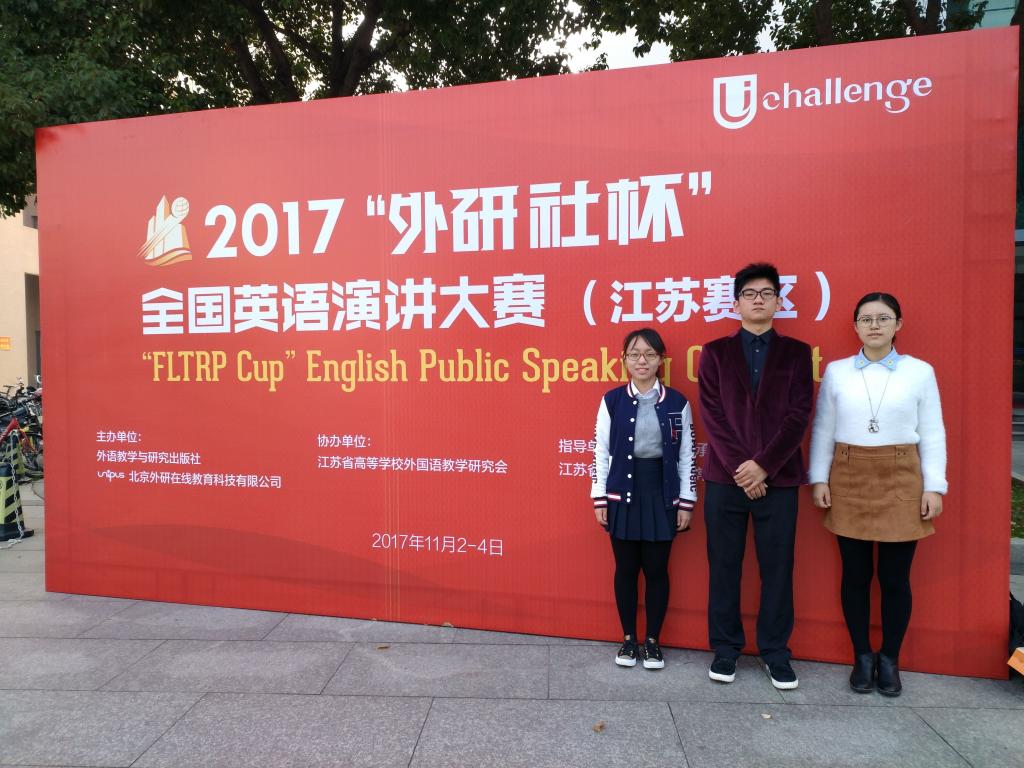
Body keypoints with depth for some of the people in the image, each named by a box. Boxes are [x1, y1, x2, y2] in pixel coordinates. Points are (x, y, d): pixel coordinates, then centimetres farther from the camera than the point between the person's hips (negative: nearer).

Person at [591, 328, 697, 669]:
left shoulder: (677, 402, 1)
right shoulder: (612, 400, 0)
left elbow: (686, 455, 3)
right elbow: (601, 452, 1)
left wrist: (686, 501, 0)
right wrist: (599, 498, -1)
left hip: (662, 493, 0)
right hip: (623, 493, 0)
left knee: (657, 569, 7)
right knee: (626, 569, 8)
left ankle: (653, 640, 23)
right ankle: (628, 638, 24)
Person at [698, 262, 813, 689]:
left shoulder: (796, 353, 7)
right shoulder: (715, 352, 6)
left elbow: (798, 415, -2)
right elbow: (712, 415, -2)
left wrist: (763, 465, -12)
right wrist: (739, 468, -11)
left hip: (778, 478, 0)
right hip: (725, 477, 0)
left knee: (777, 569, 7)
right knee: (723, 567, 7)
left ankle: (775, 652, 23)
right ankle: (725, 649, 21)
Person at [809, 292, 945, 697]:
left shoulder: (920, 372, 1)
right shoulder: (836, 371, 2)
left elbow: (931, 434, 2)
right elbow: (822, 430, 5)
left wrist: (934, 487, -2)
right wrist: (819, 479, 1)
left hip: (901, 481, 0)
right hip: (849, 480, 1)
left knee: (895, 577, 6)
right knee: (855, 575, 8)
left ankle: (890, 659, 24)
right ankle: (862, 657, 23)